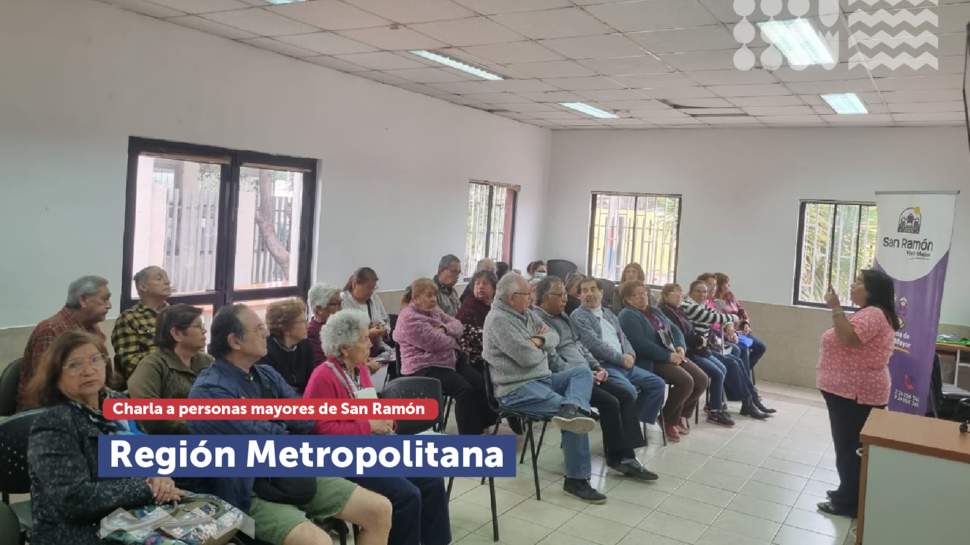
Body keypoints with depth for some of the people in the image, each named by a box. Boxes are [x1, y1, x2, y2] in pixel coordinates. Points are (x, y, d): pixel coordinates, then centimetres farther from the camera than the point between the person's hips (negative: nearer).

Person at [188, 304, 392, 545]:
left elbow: (305, 420, 5)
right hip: (247, 493, -7)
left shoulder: (267, 374, 10)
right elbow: (264, 441, -19)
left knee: (380, 509, -1)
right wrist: (285, 427, -2)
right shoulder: (209, 391, -15)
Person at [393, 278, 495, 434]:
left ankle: (483, 425, 4)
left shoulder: (433, 310, 16)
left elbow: (458, 325, 9)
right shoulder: (408, 318, -13)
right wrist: (454, 340, -2)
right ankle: (470, 435, -18)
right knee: (465, 389, -26)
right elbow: (435, 343, -21)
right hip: (423, 368, -9)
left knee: (481, 383, -9)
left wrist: (444, 328, -13)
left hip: (449, 360, 9)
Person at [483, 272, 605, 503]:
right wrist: (542, 349, 1)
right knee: (571, 414, -20)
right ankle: (576, 479, -13)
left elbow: (554, 336, 12)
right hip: (516, 390, -10)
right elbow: (527, 357, -22)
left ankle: (571, 409, -34)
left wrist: (539, 341, -11)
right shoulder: (498, 320, -16)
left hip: (541, 379, 10)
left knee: (582, 373, -2)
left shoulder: (525, 314, 15)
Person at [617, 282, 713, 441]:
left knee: (703, 380, -7)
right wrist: (668, 356, -20)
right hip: (651, 361, -8)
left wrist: (680, 347, -5)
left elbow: (674, 330, 17)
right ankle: (669, 420, -5)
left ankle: (682, 414, 14)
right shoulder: (627, 316, -8)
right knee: (686, 381, -26)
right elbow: (641, 344, -19)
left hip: (673, 355, 9)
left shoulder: (654, 311, 20)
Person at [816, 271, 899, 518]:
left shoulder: (872, 314, -17)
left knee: (850, 448, -3)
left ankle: (849, 503, 4)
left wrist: (835, 307, -28)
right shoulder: (871, 314, 17)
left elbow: (848, 339, -32)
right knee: (850, 446, 17)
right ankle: (849, 493, 27)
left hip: (856, 393, -11)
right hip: (853, 391, 11)